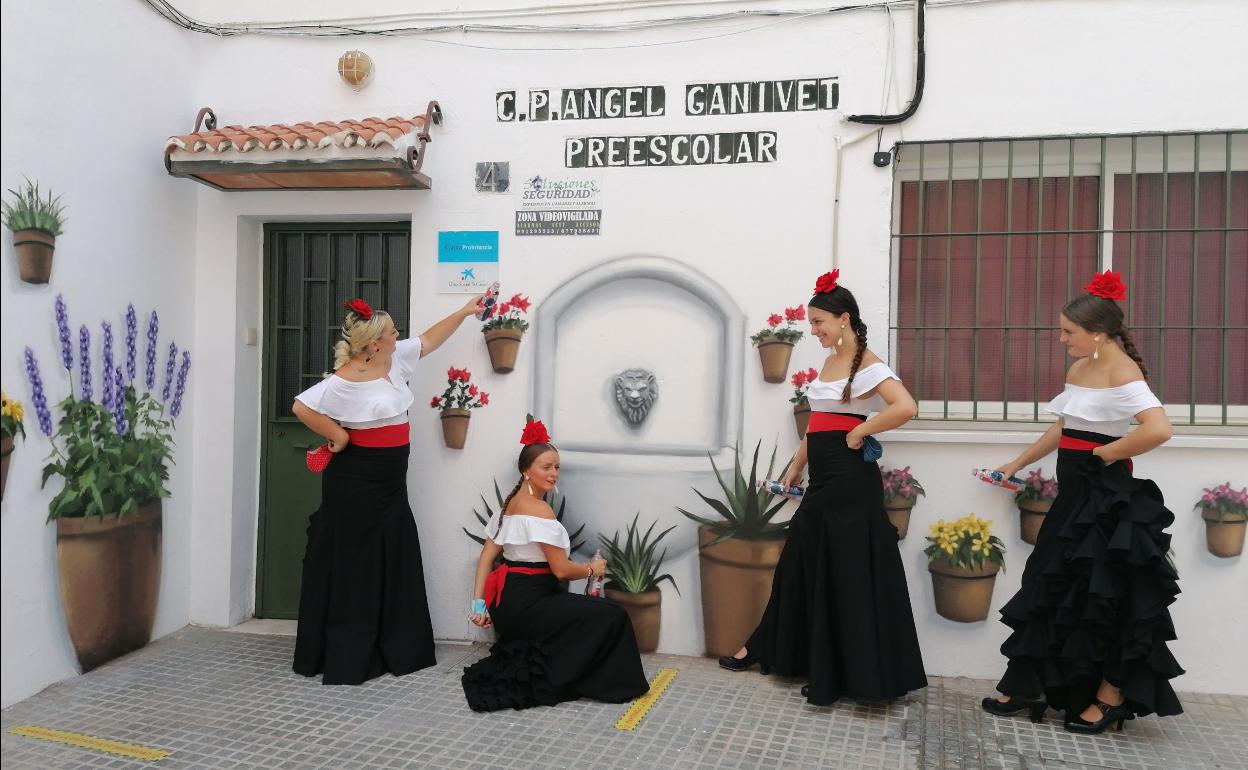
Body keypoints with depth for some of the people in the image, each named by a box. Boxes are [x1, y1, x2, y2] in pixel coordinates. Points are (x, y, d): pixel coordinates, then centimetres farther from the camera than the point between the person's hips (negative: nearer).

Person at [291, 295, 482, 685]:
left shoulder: (396, 359, 4)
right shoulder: (346, 380, -20)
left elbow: (429, 338, 17)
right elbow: (302, 406, -25)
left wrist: (464, 312, 18)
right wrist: (338, 436, -17)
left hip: (390, 481, 9)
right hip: (356, 481, -8)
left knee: (394, 561, 12)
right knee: (352, 564, -2)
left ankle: (392, 649, 22)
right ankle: (343, 656, 7)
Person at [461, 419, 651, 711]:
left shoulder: (511, 502, 12)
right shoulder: (538, 510, -16)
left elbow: (486, 556, 11)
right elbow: (561, 570, -17)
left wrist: (479, 603, 9)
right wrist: (592, 569, 1)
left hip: (509, 602, 10)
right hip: (525, 605, -10)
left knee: (590, 611, 20)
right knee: (611, 616, -9)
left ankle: (524, 665, 14)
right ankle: (547, 681, 0)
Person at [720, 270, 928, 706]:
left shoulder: (867, 365, -12)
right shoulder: (830, 362, 14)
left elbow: (906, 408, -27)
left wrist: (859, 432, -17)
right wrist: (796, 466, 21)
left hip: (850, 482, -9)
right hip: (822, 478, 9)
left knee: (848, 573, -1)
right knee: (803, 564, 16)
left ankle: (851, 674, 11)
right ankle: (764, 647, 28)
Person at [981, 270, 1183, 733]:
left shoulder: (1121, 370, -15)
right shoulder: (1078, 370, 11)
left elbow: (1159, 429, -30)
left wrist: (1106, 454, -18)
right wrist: (1017, 465, 24)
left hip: (1106, 495, -9)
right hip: (1075, 491, 9)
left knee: (1103, 594, 1)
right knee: (1054, 585, 12)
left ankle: (1111, 698, 17)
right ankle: (1029, 687, 22)